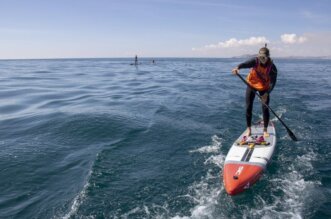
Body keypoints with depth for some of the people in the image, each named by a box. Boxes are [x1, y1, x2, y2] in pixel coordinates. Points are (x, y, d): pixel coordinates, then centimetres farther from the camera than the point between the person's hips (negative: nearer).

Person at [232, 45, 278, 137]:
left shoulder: (272, 67, -22)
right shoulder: (255, 61, -23)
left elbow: (273, 81, -25)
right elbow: (246, 63, -44)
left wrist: (267, 93, -40)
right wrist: (238, 67, -66)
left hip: (264, 88, 0)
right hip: (252, 85, 1)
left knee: (265, 108, -6)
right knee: (248, 107, -1)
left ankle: (265, 130, 11)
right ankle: (248, 129, 14)